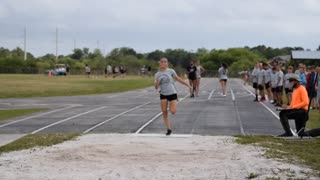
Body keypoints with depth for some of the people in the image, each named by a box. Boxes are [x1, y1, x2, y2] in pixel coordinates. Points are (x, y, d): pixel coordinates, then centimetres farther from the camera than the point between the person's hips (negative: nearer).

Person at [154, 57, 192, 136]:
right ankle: (168, 129, 7)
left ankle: (172, 107, 24)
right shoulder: (157, 75, 5)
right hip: (163, 95, 2)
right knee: (164, 113, -4)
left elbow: (178, 79, 8)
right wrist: (156, 83, -17)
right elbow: (156, 87, 5)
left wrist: (187, 85, 11)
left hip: (172, 93, -2)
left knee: (173, 112, -14)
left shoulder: (171, 71, -1)